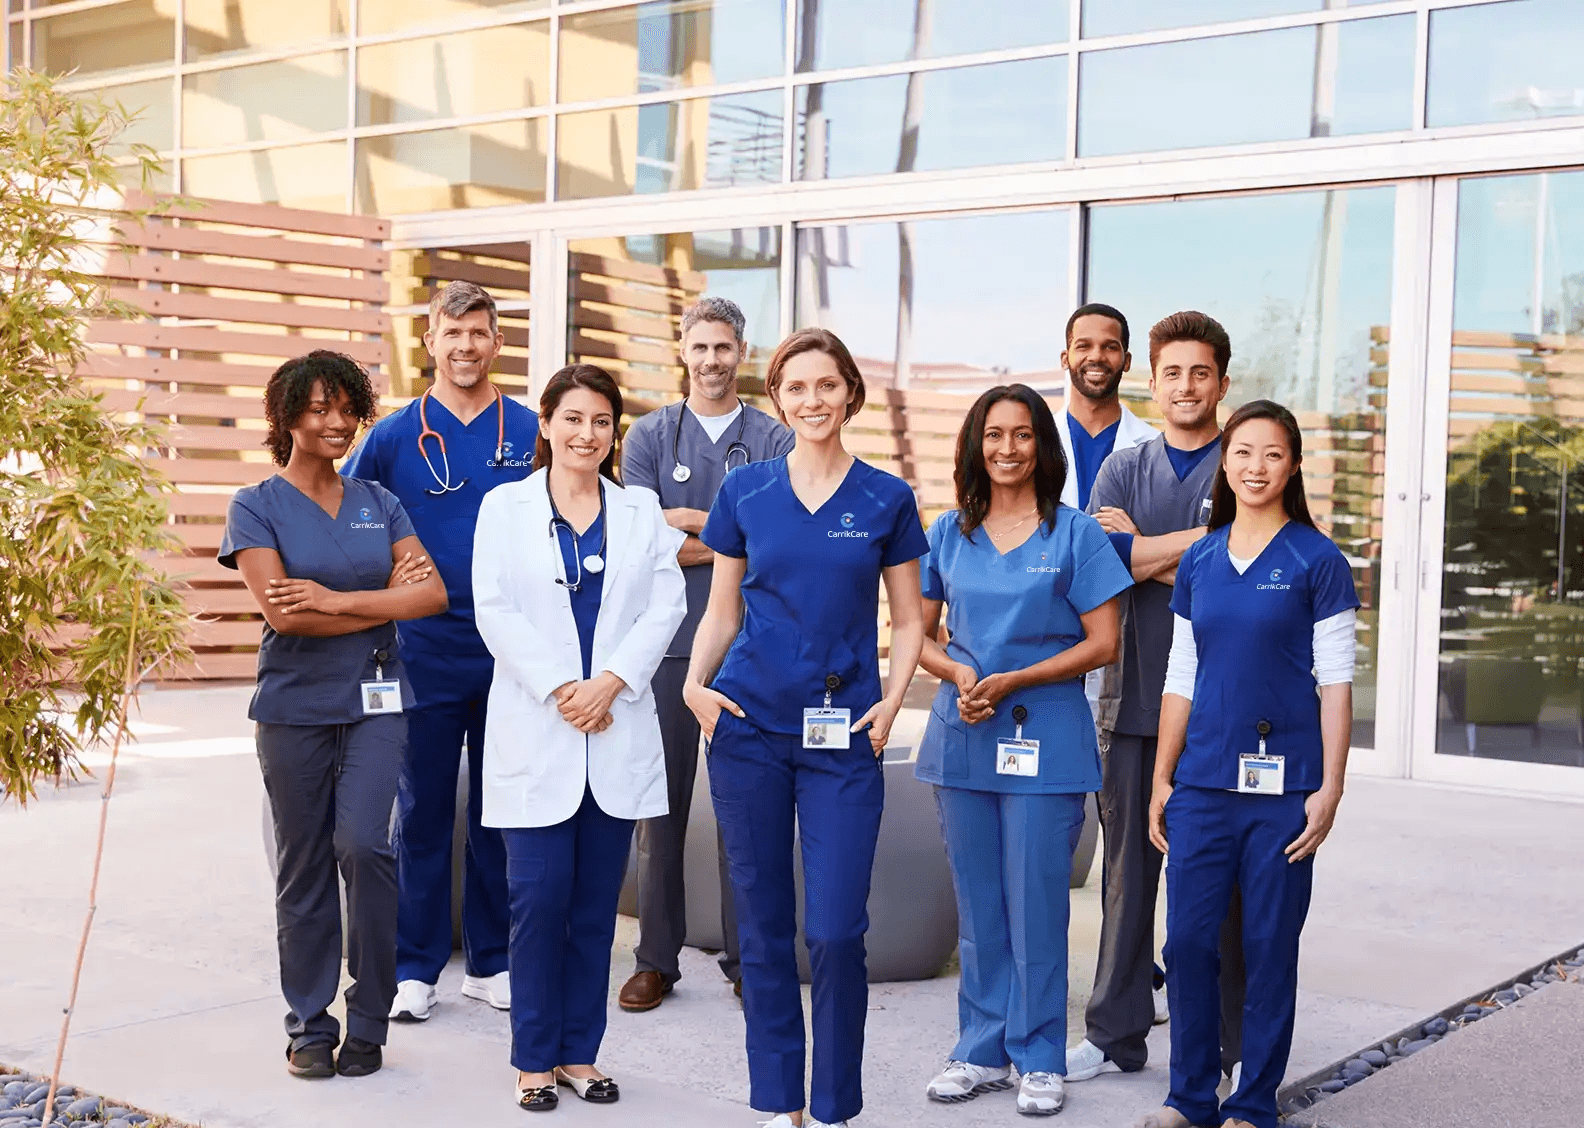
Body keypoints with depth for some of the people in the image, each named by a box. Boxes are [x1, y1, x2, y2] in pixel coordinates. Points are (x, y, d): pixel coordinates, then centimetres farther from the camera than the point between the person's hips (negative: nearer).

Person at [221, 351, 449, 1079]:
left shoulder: (379, 504, 9)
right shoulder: (256, 508, 0)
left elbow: (432, 594, -3)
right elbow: (281, 612, -13)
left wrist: (336, 599, -14)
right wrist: (387, 600, -10)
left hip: (373, 701, 1)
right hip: (294, 707, -1)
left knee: (364, 845, -12)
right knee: (303, 867, 5)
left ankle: (368, 1021, 1)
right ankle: (309, 1025, 17)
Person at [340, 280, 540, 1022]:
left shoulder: (530, 432, 3)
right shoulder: (395, 434, 0)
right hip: (425, 655, -1)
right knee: (422, 813, 5)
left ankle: (490, 961, 20)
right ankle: (415, 967, 15)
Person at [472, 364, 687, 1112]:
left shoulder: (641, 511, 11)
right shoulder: (505, 506, 5)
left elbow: (665, 605, 2)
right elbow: (494, 609, -4)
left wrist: (611, 681, -11)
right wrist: (559, 689, -12)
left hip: (616, 734, 2)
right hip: (534, 733, -2)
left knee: (596, 903, 6)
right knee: (539, 898, -4)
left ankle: (580, 1052, 16)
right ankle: (534, 1059, 9)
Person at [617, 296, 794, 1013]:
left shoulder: (774, 440, 8)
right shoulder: (648, 436, 9)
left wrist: (685, 525, -9)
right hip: (666, 640, 0)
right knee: (661, 804, 4)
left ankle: (746, 959, 14)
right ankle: (656, 960, 14)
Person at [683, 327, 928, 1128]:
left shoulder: (886, 499, 3)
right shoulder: (745, 491, 5)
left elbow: (908, 622, 8)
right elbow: (722, 611, 11)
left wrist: (891, 701, -7)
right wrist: (696, 682, -6)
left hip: (844, 736, -1)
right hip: (750, 727, 1)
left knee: (835, 931, -6)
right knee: (763, 923, 7)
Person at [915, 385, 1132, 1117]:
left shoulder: (1075, 534, -1)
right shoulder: (948, 534, 9)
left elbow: (1103, 644, -4)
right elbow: (918, 633, 12)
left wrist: (1012, 681, -13)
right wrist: (959, 674, -8)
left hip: (1043, 738, -3)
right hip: (962, 735, 4)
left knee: (1035, 904, 0)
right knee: (977, 904, 10)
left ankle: (1039, 1061, 12)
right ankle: (982, 1052, 21)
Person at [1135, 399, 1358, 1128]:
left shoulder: (1316, 561, -2)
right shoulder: (1198, 562, 10)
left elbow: (1336, 681, -3)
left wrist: (1330, 787, -9)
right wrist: (1162, 779, 10)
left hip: (1283, 783, -3)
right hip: (1203, 781, 4)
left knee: (1269, 944, 3)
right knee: (1187, 940, 4)